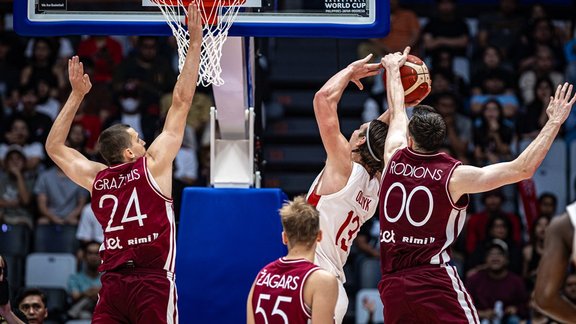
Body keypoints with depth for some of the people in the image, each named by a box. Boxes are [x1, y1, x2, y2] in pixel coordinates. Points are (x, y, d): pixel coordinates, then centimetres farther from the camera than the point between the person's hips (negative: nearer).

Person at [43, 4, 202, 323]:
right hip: (153, 283, -5)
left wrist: (77, 95, 27)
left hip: (112, 283, 5)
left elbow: (54, 146, 27)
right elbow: (181, 101, 0)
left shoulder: (95, 178, 10)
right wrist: (195, 42, 5)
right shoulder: (152, 164, -1)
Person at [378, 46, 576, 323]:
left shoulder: (394, 160, 5)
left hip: (391, 285, 5)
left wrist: (393, 69, 44)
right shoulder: (454, 176, -6)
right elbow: (523, 169, -7)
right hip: (436, 282, -5)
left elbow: (397, 113, 26)